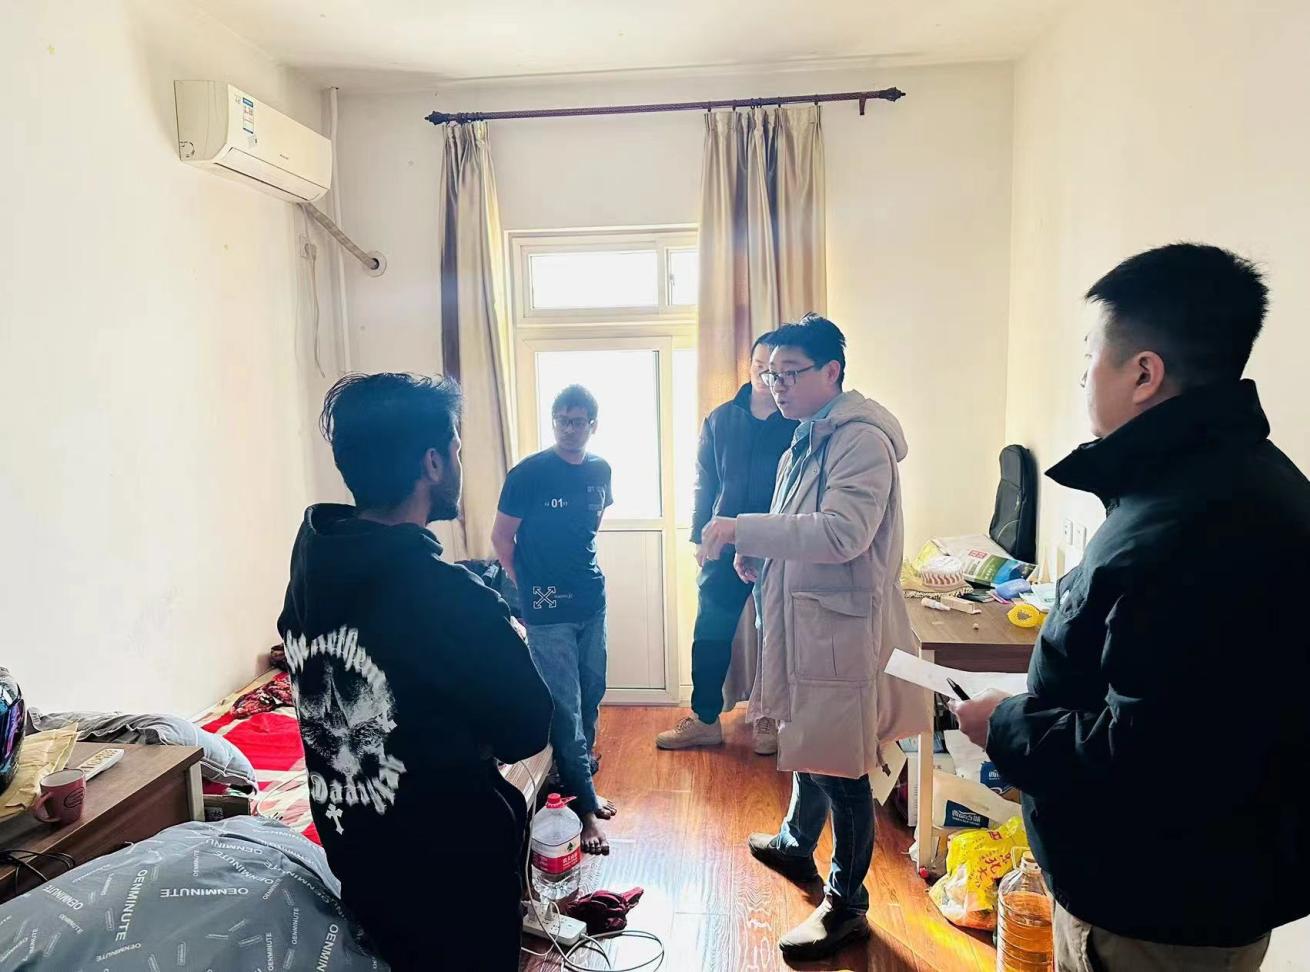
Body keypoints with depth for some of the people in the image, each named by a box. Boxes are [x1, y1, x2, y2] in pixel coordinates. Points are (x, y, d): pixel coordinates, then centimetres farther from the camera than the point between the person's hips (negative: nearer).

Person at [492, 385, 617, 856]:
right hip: (548, 610, -5)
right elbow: (502, 539, -6)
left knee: (591, 695, 16)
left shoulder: (600, 471, 2)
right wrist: (530, 587, -1)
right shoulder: (528, 474, -14)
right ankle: (585, 808, 9)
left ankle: (581, 777, 35)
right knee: (566, 709, -1)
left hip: (592, 601, 6)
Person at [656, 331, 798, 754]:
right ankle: (705, 719, 18)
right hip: (724, 548, 2)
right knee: (710, 634, 5)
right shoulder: (721, 419, 6)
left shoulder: (800, 424, -3)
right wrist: (701, 537, 5)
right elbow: (705, 483, 9)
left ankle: (768, 718, 26)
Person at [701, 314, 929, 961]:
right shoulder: (807, 441, 13)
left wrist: (743, 529, -26)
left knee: (842, 770, 3)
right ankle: (796, 846, 47)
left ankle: (846, 906, 20)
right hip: (804, 620, 9)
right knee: (808, 746, 25)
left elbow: (843, 531, -29)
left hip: (842, 629, -9)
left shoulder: (862, 439, -16)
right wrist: (760, 555, 2)